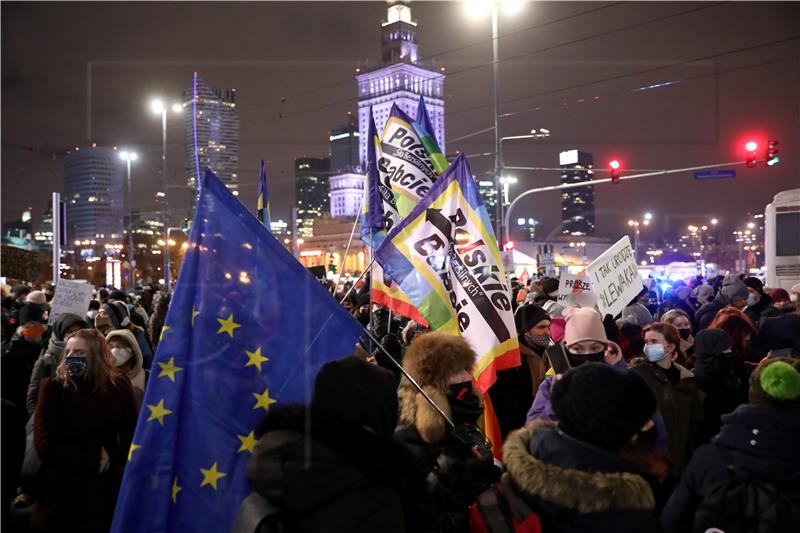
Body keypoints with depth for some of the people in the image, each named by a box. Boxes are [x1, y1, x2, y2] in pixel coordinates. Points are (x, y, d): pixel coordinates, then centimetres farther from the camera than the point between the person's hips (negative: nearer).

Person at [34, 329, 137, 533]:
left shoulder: (118, 387, -4)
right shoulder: (54, 388, -8)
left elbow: (131, 439, -6)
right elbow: (45, 446, -15)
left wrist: (109, 458, -22)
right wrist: (95, 457, -14)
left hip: (107, 487, 2)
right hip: (64, 489, -1)